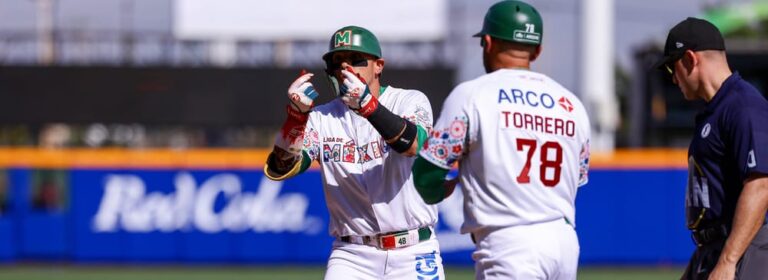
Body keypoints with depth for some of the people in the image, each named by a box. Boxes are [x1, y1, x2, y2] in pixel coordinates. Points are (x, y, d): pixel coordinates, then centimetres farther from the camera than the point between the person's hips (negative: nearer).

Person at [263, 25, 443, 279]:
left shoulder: (410, 101, 0)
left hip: (412, 256, -1)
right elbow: (280, 169, -9)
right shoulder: (322, 118, 5)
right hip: (353, 257, 1)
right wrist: (297, 114, -27)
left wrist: (367, 105, -38)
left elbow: (413, 144, -23)